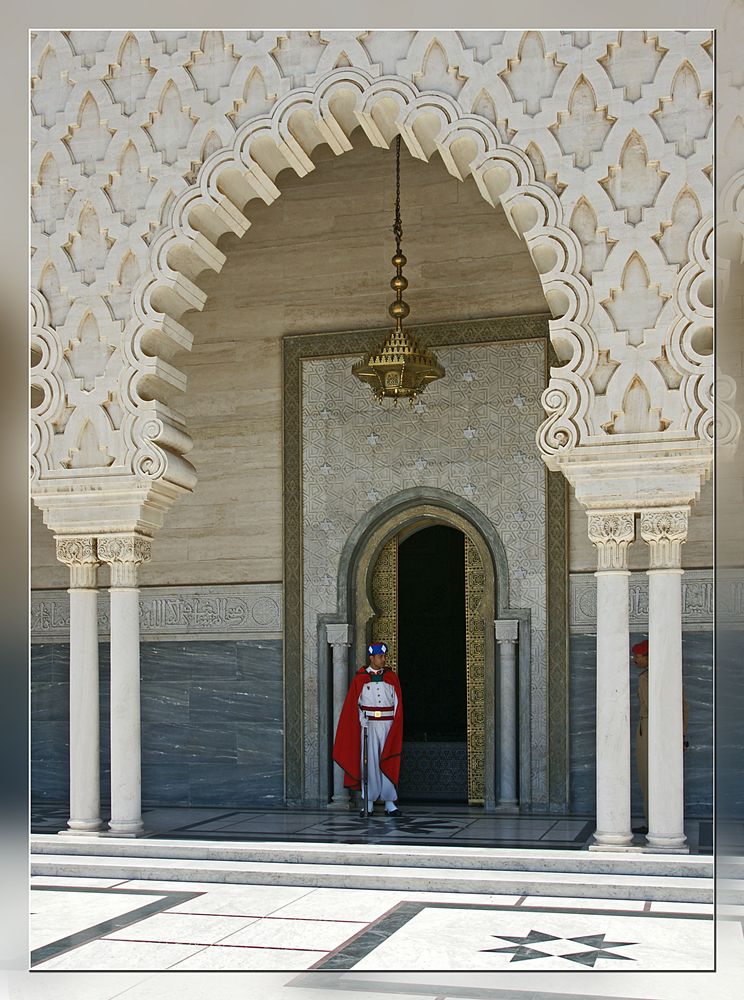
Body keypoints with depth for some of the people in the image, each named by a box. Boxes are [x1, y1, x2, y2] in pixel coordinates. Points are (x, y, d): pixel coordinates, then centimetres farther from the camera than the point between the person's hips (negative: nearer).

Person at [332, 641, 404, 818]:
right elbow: (353, 705, 2)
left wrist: (395, 727, -2)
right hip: (368, 725, -1)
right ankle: (368, 804, 5)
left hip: (388, 725, 1)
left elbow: (397, 704, 7)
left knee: (389, 764, 1)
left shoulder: (392, 677, 7)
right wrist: (363, 722, -8)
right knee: (369, 763, -1)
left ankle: (390, 804, 5)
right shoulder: (360, 678, 2)